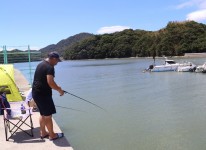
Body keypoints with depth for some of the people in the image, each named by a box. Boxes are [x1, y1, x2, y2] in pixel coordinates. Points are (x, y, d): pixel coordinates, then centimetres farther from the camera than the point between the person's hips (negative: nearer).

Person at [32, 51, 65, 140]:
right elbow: (50, 82, -27)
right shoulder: (50, 67, -16)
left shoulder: (41, 64, 14)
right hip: (43, 94, -10)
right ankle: (52, 135, 15)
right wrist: (59, 90, -11)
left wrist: (56, 87, 21)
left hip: (36, 92, 10)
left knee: (43, 114, 20)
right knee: (48, 115, 3)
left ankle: (43, 133, 31)